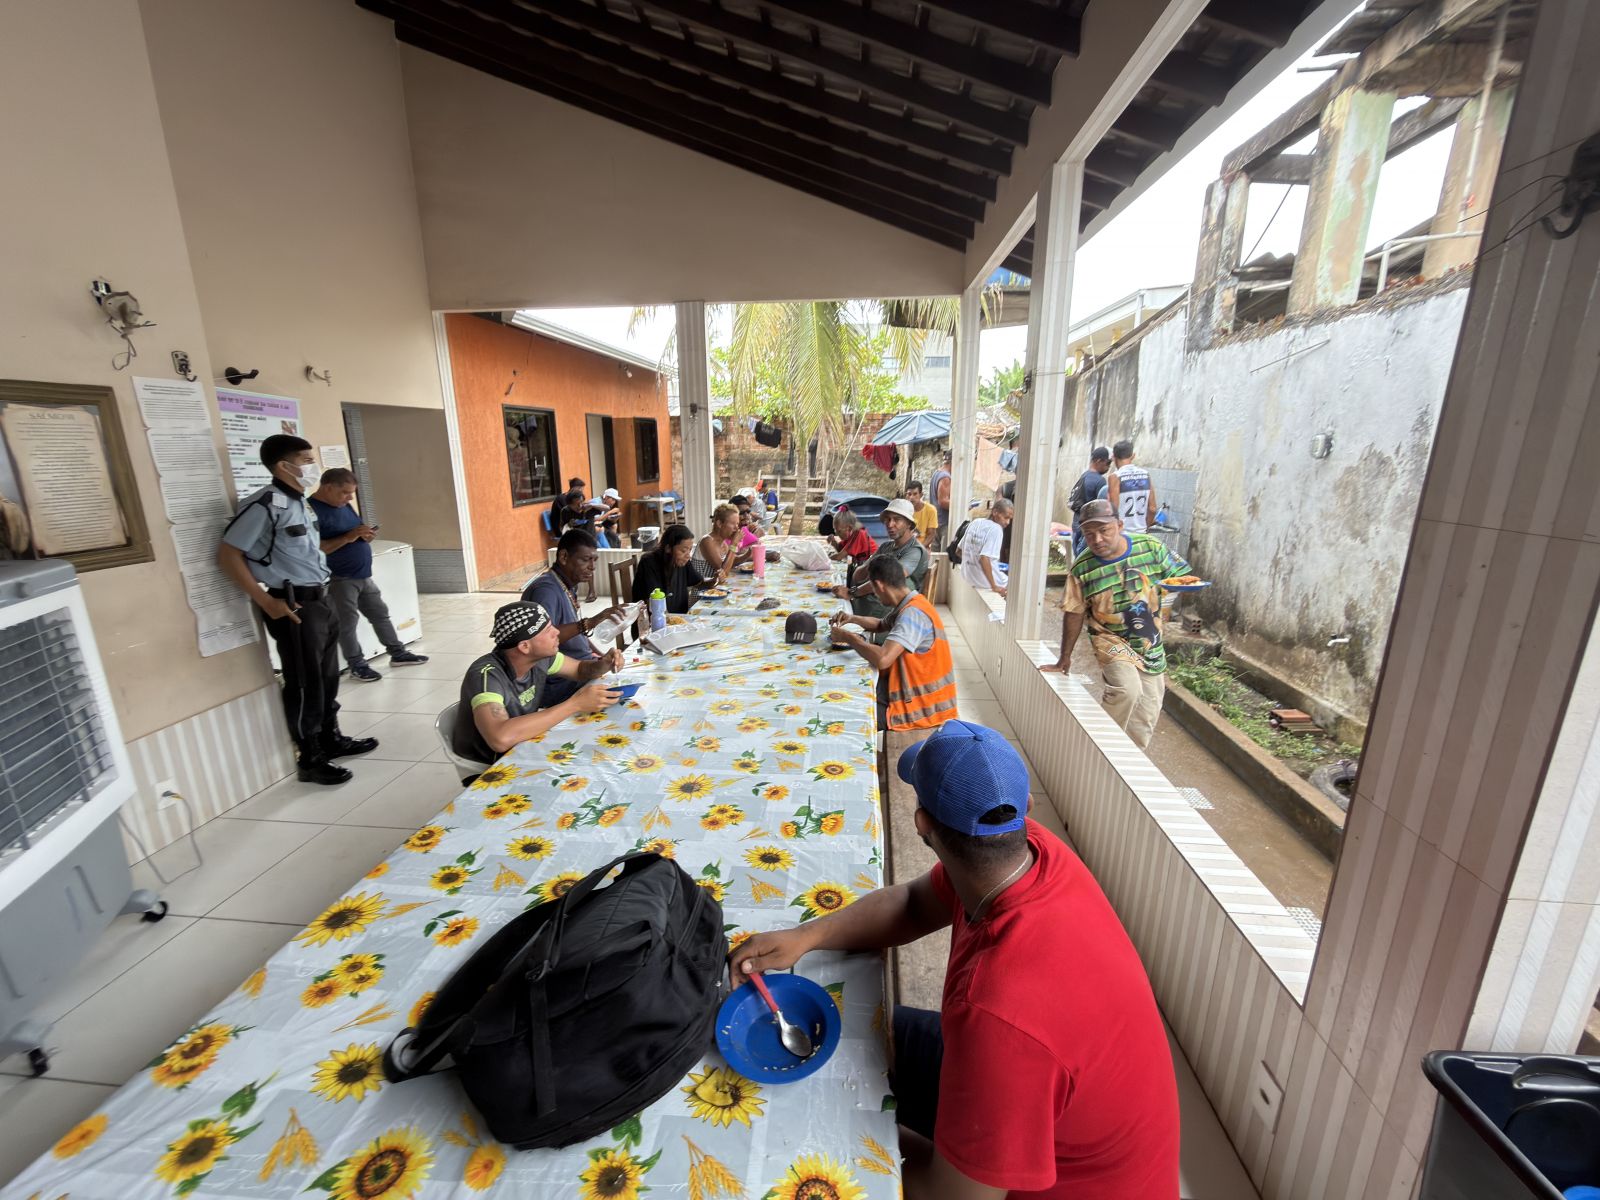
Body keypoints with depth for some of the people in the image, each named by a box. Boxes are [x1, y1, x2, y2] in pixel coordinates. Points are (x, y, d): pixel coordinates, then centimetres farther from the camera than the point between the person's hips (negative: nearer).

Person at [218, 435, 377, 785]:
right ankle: (309, 759, 13)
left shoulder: (302, 503, 11)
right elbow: (228, 555, -15)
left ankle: (332, 738, 33)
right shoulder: (265, 505, -15)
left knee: (328, 676, 18)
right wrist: (266, 602, -17)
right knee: (304, 683, 1)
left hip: (321, 599, 9)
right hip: (294, 605, -8)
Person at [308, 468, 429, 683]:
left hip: (363, 575, 9)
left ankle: (398, 653, 26)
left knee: (380, 613, 15)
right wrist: (348, 537, -26)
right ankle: (357, 665, 15)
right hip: (339, 580, -9)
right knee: (347, 623, 3)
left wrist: (366, 535, -1)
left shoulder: (343, 505, 10)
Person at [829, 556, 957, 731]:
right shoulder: (909, 605, 6)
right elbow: (882, 625, 26)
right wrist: (853, 619, 7)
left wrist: (849, 638, -20)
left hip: (920, 708, -9)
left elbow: (882, 659, -36)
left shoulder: (913, 613, -24)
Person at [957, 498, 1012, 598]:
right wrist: (994, 587, -25)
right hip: (984, 582, -8)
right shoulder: (996, 529, -17)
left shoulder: (974, 523, 4)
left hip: (968, 577, 8)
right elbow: (984, 558, -28)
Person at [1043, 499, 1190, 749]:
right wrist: (1064, 658, 0)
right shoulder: (1082, 568, -15)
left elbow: (1181, 576, 1)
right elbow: (1074, 614, -6)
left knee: (1146, 718, 9)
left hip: (1151, 644, 3)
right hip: (1111, 640, -3)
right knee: (1128, 689, -29)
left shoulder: (1151, 546, -12)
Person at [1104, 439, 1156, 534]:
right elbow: (1152, 509, 6)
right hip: (1140, 533, 5)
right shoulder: (1146, 474, 6)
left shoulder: (1115, 477, -11)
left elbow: (1113, 510, -15)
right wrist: (1144, 527, 20)